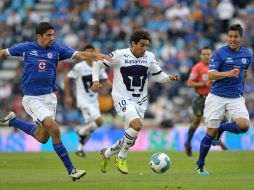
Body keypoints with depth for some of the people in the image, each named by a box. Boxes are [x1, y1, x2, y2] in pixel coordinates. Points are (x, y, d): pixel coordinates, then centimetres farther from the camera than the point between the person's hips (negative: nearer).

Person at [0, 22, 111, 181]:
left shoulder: (57, 49, 0)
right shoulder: (26, 48, -5)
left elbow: (79, 55, -11)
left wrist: (97, 55, -26)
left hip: (49, 97, 5)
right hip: (32, 99, -5)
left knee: (42, 138, 12)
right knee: (55, 129, -19)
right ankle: (71, 170, -12)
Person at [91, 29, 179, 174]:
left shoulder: (150, 57, 3)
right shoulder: (119, 55, -10)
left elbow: (159, 76, 11)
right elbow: (98, 64, -1)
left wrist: (170, 78, -9)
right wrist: (95, 81, -16)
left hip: (140, 101, 6)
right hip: (122, 98, -6)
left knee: (130, 140, 7)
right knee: (137, 125, -29)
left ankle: (107, 153, 35)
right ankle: (121, 157, -9)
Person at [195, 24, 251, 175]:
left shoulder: (247, 54, 5)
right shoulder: (220, 53, -8)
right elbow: (211, 75, -16)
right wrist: (228, 74, -31)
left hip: (236, 98, 3)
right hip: (217, 97, -3)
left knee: (244, 125, -20)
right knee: (211, 132, -3)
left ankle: (221, 128, 11)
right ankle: (200, 165, 15)